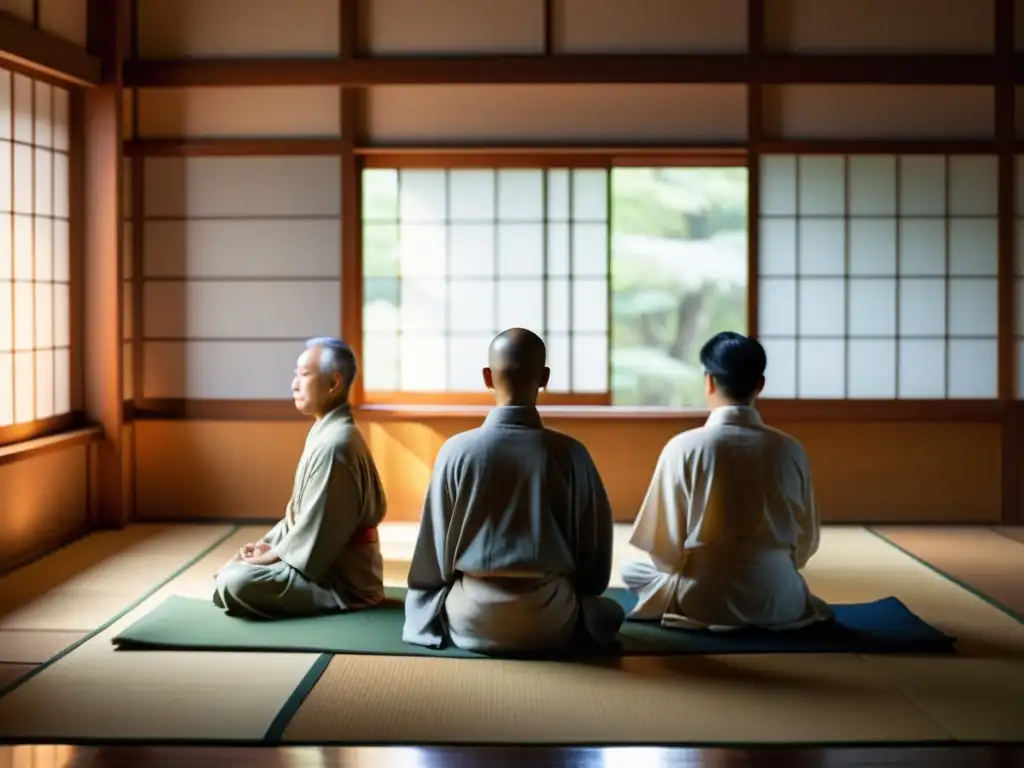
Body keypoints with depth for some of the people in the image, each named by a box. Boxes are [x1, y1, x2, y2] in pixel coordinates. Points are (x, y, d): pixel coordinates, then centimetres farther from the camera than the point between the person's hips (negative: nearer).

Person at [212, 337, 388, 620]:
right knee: (231, 569, 14)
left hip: (341, 582, -10)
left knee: (234, 584, -23)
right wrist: (268, 544, 4)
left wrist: (269, 556, -12)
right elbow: (301, 512, 17)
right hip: (327, 565, 10)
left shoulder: (334, 444, -22)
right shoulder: (327, 433, 11)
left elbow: (316, 531, -23)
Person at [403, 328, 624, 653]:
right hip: (552, 621, 1)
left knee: (425, 602, 34)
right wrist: (579, 596, 20)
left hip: (471, 620, 0)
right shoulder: (570, 453, -10)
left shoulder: (456, 450, -12)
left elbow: (434, 545, -3)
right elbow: (595, 549, -1)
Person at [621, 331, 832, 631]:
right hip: (777, 601, 4)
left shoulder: (683, 447, -12)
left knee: (630, 569, 25)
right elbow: (806, 542, 5)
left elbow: (664, 544, -7)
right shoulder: (788, 449, -4)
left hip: (702, 600, -4)